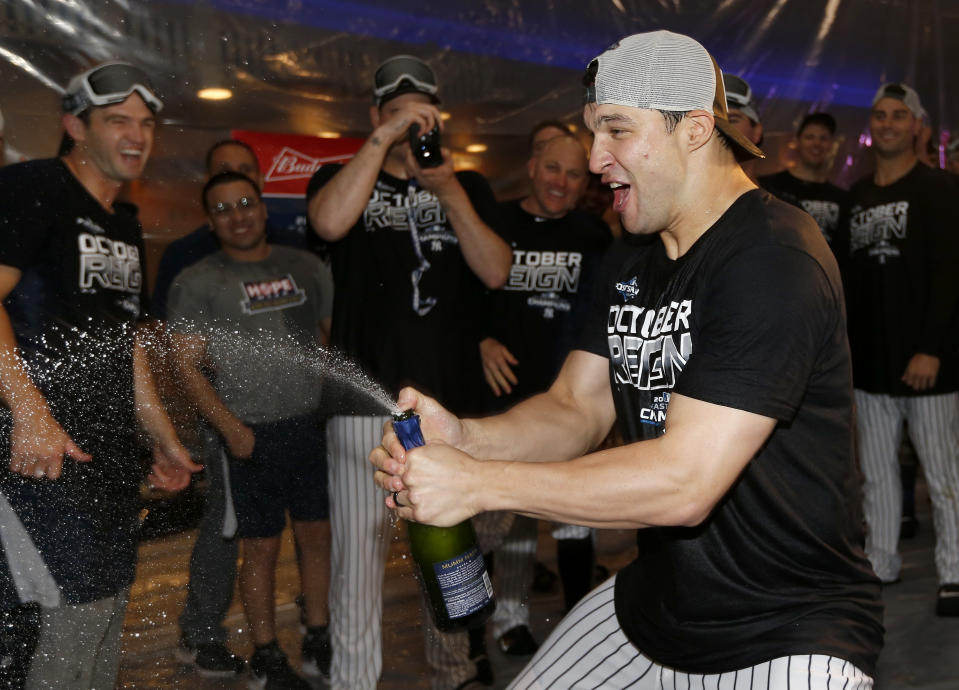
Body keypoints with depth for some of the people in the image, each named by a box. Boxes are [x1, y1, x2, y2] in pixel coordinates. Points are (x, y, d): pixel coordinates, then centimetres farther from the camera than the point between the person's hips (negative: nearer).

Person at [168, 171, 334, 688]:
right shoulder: (197, 282, -1)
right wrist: (231, 428, -13)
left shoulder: (306, 267, 9)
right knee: (263, 547, 5)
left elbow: (334, 336, 14)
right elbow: (187, 365, -5)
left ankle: (319, 642, 26)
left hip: (314, 423, 4)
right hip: (254, 433, -3)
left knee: (318, 535, 11)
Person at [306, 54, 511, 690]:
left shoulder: (470, 188, 14)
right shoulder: (344, 177, 9)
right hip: (368, 398, -2)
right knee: (360, 548, -2)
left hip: (453, 397, 3)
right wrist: (384, 139, -16)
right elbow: (329, 224, -16)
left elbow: (495, 273, -1)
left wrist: (450, 192, -12)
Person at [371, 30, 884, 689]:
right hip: (653, 603, 8)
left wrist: (478, 483, -27)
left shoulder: (775, 258, -23)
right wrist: (464, 438, -17)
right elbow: (577, 408, 3)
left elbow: (686, 481, -30)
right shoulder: (631, 264, 7)